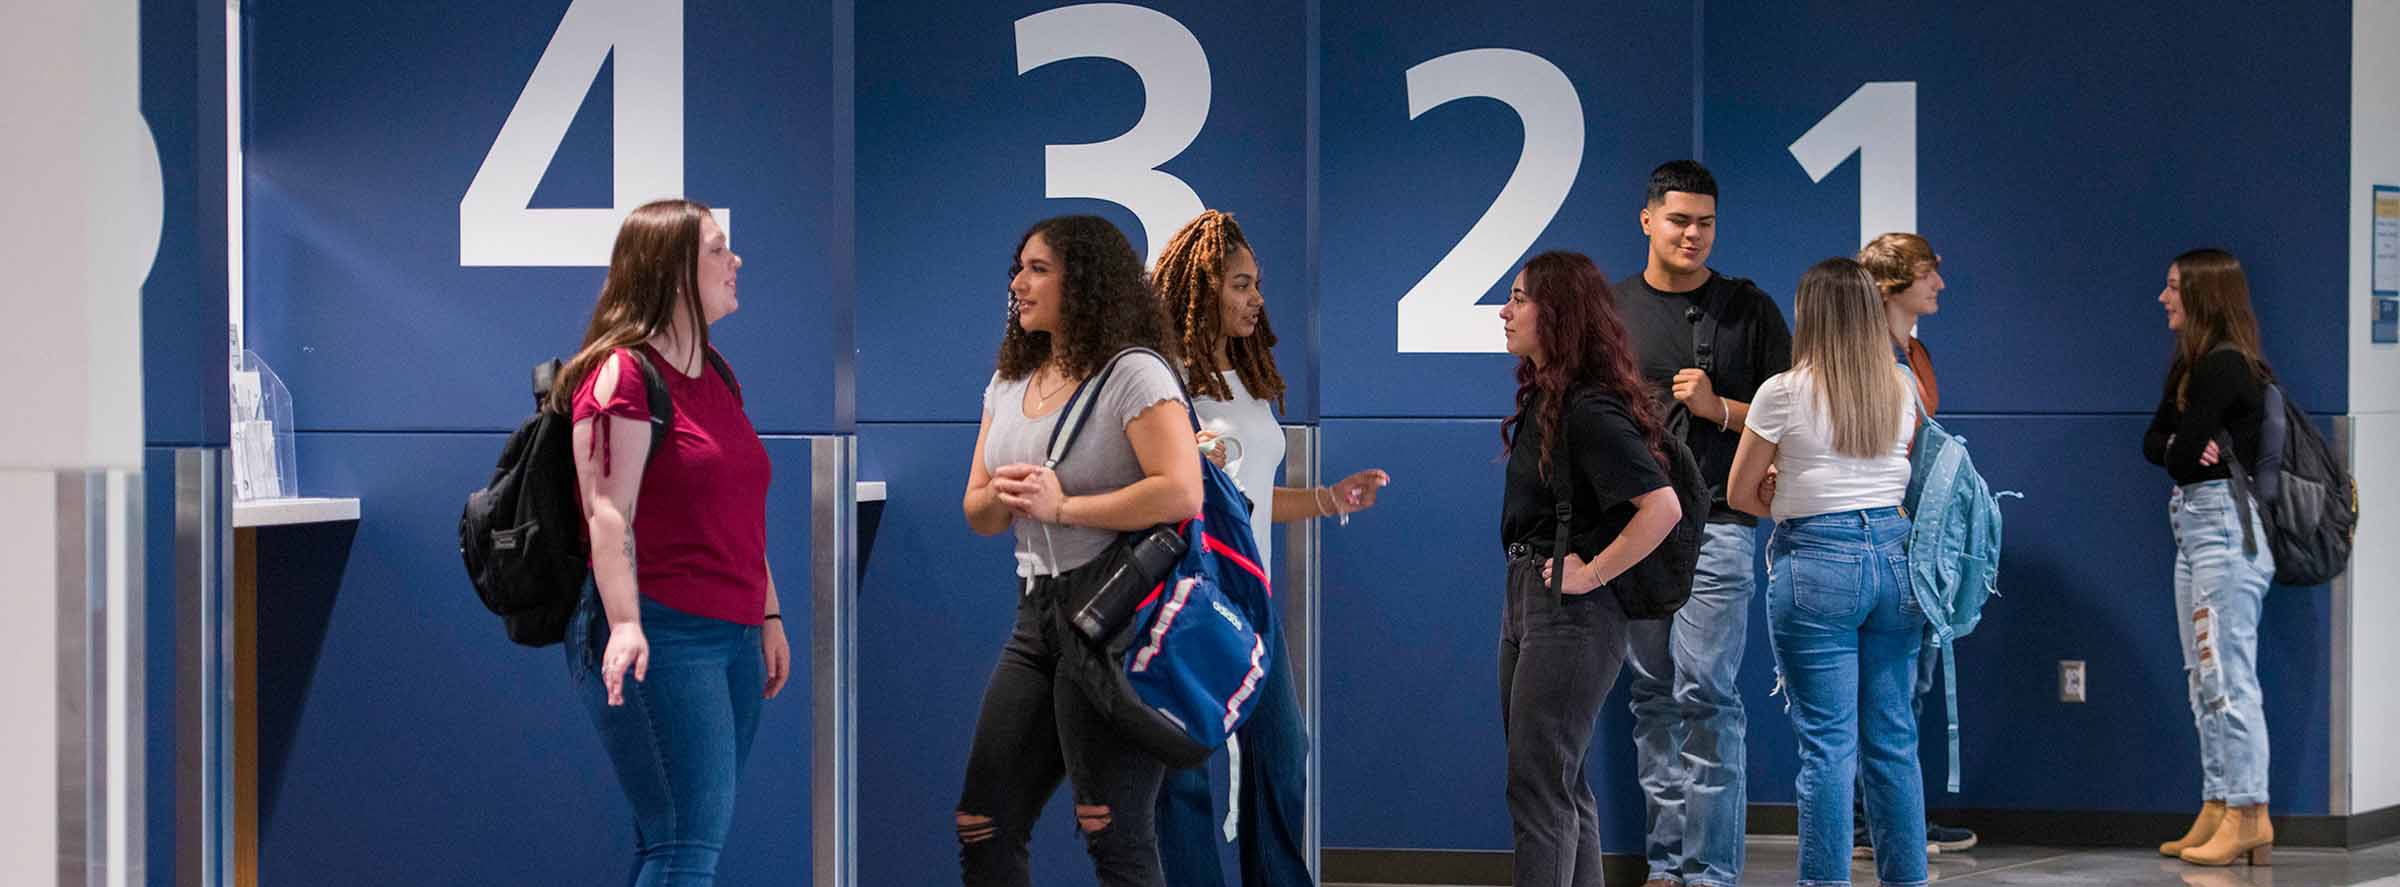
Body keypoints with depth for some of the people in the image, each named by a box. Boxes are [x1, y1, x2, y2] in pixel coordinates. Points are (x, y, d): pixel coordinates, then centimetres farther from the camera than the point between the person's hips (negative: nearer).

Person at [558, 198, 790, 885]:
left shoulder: (715, 375, 19)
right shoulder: (621, 372, -8)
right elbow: (609, 512, -17)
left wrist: (769, 615, 22)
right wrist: (624, 623, -28)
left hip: (734, 633, 9)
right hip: (661, 633, -9)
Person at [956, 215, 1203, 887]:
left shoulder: (1133, 377, -9)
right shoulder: (1008, 386, 17)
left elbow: (1181, 495, -20)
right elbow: (977, 512, 18)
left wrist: (1061, 507, -16)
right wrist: (1003, 498, -6)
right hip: (1037, 615, 8)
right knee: (981, 830, 6)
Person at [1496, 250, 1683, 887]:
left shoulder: (1591, 410, -18)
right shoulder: (1544, 397, 11)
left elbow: (1662, 507, -27)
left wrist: (1592, 573, -20)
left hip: (1571, 608, -10)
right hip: (1526, 595, 10)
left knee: (1538, 785, -7)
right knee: (1562, 783, 15)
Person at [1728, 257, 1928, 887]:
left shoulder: (1784, 393, -6)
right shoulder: (1902, 390, 6)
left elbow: (1740, 493, 1)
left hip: (1817, 562, -4)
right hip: (1894, 557, 4)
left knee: (1828, 744, -3)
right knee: (1894, 740, 10)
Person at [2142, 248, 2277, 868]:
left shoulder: (2225, 365, -13)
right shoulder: (2189, 365, 16)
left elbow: (2182, 453, -16)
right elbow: (2153, 443, 11)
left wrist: (2182, 452, 5)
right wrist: (2185, 449, -9)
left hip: (2225, 523, -10)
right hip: (2192, 525, 10)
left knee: (2229, 677, -10)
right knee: (2205, 679, 10)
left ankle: (2248, 817, -9)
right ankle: (2217, 814, 13)